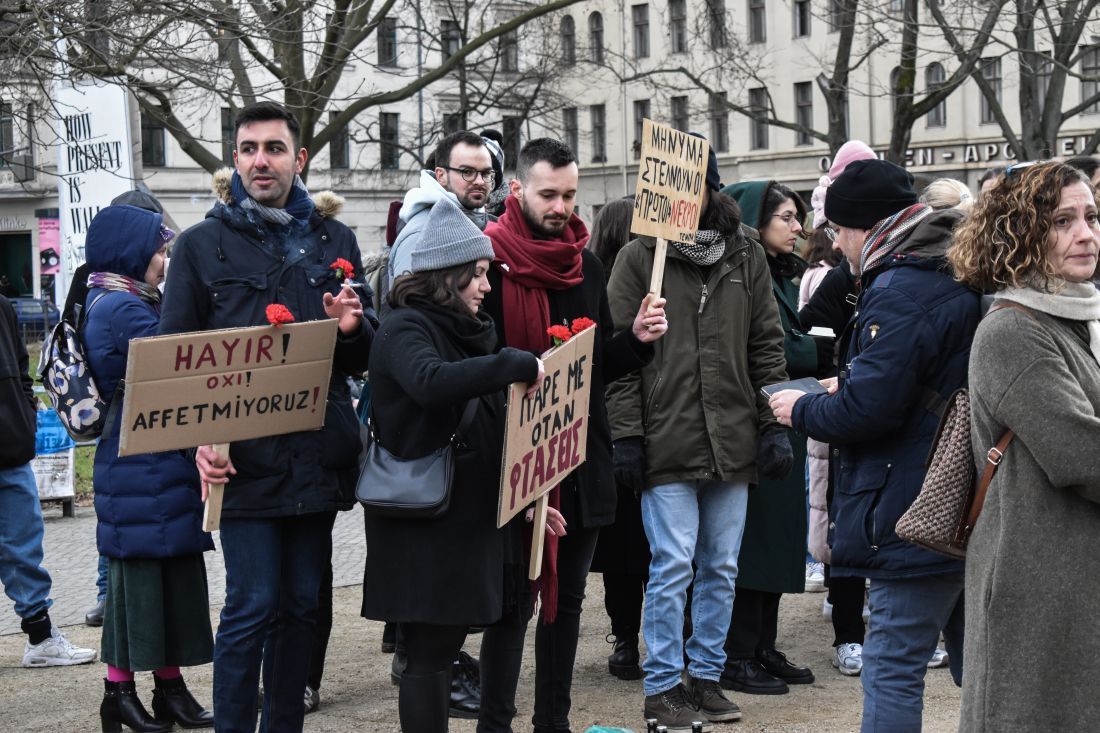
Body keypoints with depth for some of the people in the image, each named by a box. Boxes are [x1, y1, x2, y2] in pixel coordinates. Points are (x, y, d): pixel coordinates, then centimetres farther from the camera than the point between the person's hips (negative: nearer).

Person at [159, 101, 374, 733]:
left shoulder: (334, 241, 12)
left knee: (302, 604, 11)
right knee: (252, 607, -5)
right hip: (243, 460, -3)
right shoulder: (203, 244, 3)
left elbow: (366, 357, 16)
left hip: (318, 459, 4)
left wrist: (352, 328, -8)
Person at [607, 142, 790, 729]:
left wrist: (774, 424, 4)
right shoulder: (640, 257, -1)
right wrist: (626, 435, -8)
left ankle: (706, 675, 22)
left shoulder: (746, 257, 9)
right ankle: (662, 686, 9)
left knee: (721, 568, 10)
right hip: (666, 441, -4)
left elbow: (766, 346, 11)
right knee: (672, 567, -2)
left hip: (733, 442, 4)